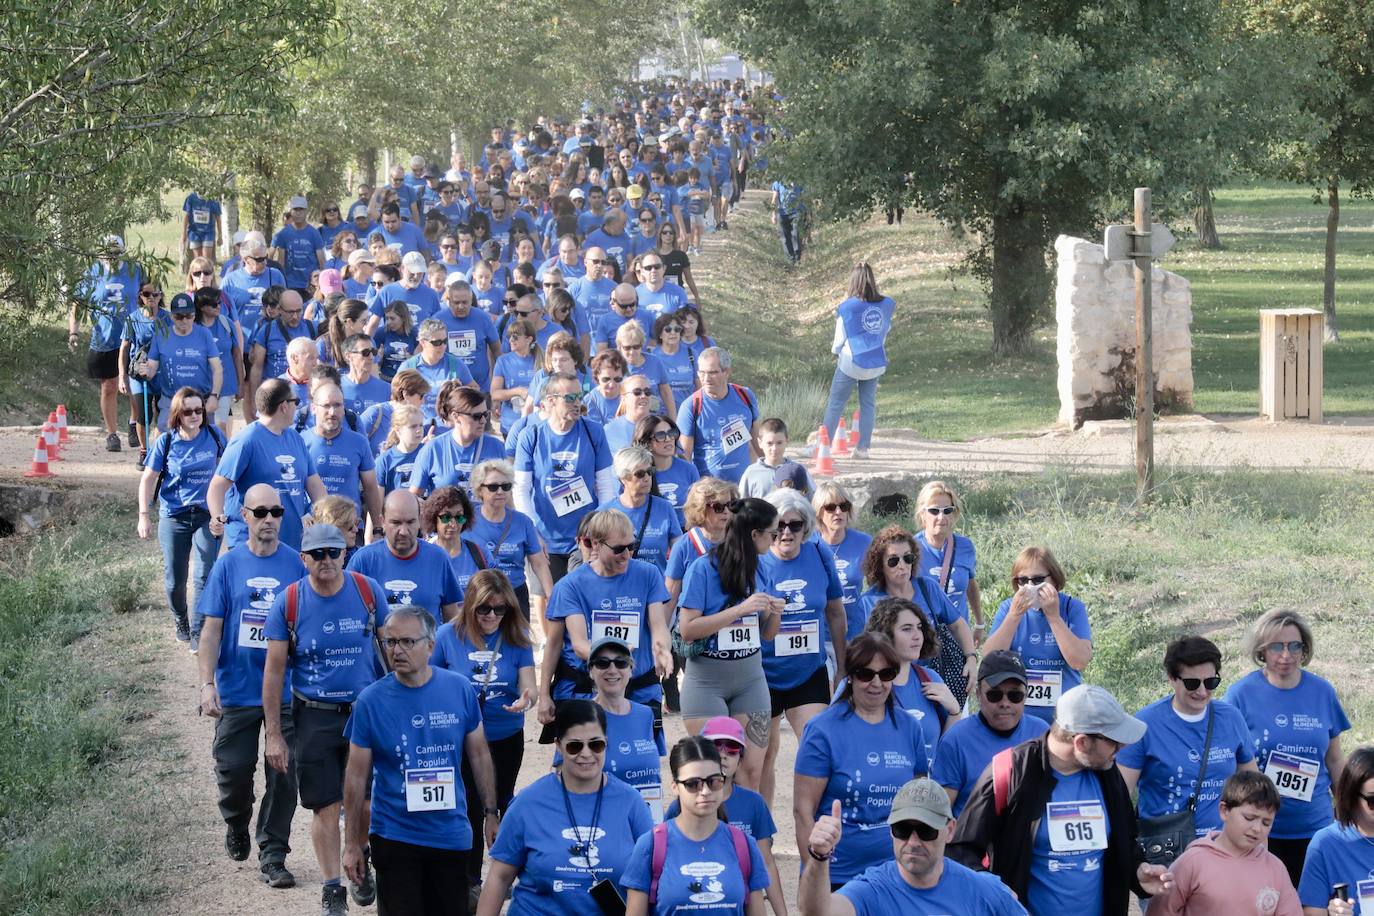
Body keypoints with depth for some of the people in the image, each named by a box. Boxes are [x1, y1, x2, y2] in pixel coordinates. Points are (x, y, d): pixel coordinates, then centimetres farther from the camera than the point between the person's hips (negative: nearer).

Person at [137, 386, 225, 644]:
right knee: (175, 579, 7)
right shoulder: (166, 442, -6)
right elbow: (148, 479, -1)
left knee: (205, 576, -10)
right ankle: (180, 619, 33)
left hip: (207, 516, 0)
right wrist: (143, 515, -9)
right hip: (174, 517, 0)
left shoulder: (212, 435, -2)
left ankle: (199, 632, -2)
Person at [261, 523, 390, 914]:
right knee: (325, 806, -1)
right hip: (315, 716, -1)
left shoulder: (368, 591, -4)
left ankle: (360, 868, 32)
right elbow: (274, 670, -4)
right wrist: (274, 734, -6)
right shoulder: (288, 602, -7)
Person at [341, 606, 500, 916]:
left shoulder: (460, 689, -3)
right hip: (395, 837, -2)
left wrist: (490, 814, 6)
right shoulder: (370, 700, -7)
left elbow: (479, 756, 8)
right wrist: (353, 844, -1)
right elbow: (357, 776, -2)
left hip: (451, 834, 2)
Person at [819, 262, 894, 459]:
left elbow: (840, 340, -4)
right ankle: (863, 448, 10)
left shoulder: (846, 308, -12)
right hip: (876, 363, 4)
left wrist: (835, 350, 18)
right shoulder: (886, 305, -2)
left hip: (851, 362, -4)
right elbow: (886, 329, 11)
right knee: (868, 404, 11)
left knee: (835, 404, 6)